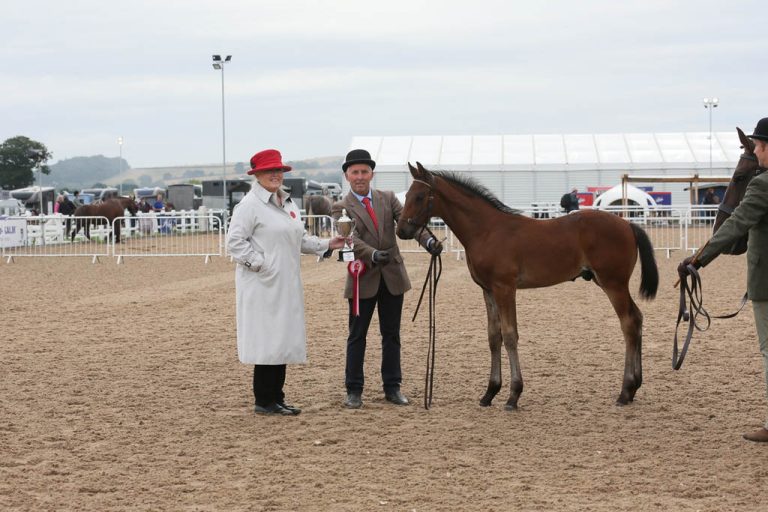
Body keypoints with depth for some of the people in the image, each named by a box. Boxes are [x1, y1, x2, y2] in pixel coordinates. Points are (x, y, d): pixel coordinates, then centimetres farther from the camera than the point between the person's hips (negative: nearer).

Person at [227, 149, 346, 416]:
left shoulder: (288, 203, 15)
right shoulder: (250, 204, -11)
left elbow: (299, 240, 23)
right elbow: (235, 241, -15)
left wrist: (326, 245, 12)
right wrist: (259, 264, -19)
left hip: (287, 285, 9)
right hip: (263, 286, -8)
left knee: (283, 339, 11)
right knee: (266, 339, -5)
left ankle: (276, 398, 18)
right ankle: (264, 401, 3)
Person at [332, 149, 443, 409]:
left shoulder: (388, 198, 6)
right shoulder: (341, 208, -5)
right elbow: (352, 240, -20)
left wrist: (428, 241, -26)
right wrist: (374, 255, -38)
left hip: (392, 276, 3)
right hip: (363, 279, -3)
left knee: (391, 334, 10)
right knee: (357, 336, 4)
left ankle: (392, 387, 18)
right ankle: (354, 390, 10)